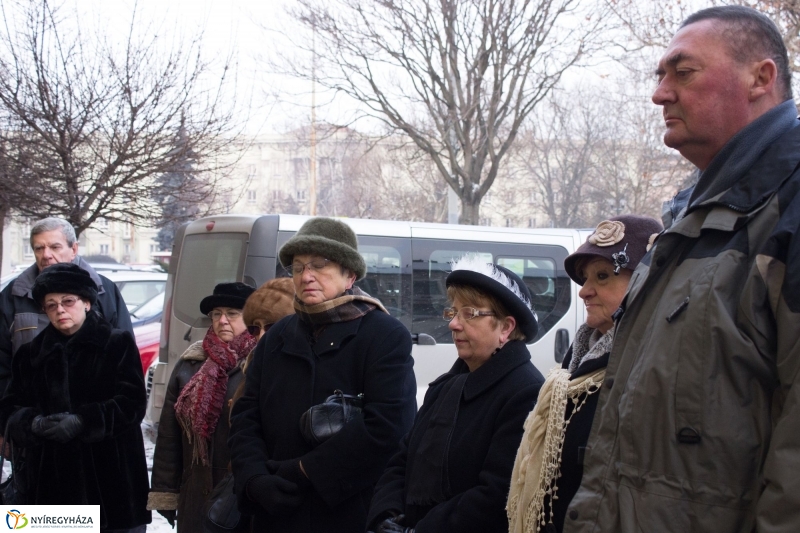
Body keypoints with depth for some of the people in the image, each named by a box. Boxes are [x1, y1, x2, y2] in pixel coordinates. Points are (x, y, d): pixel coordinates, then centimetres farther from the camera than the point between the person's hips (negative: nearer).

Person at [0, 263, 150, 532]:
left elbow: (133, 403, -6)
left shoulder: (119, 344, 2)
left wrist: (82, 422, -18)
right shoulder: (31, 353, 13)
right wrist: (35, 424, -13)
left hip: (111, 474, -3)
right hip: (51, 478, 3)